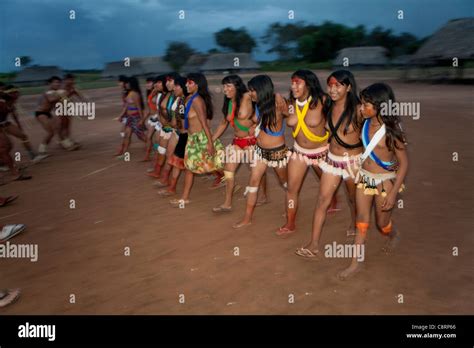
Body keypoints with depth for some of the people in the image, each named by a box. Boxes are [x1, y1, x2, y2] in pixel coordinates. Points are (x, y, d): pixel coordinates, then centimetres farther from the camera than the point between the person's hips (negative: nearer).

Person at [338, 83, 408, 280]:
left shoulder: (391, 130, -20)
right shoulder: (366, 123, -5)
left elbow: (403, 162, -15)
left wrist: (393, 193, -18)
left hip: (385, 180, -5)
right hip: (364, 177, 5)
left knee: (382, 223, 12)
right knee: (362, 219, 8)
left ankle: (394, 235, 48)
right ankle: (356, 262, 16)